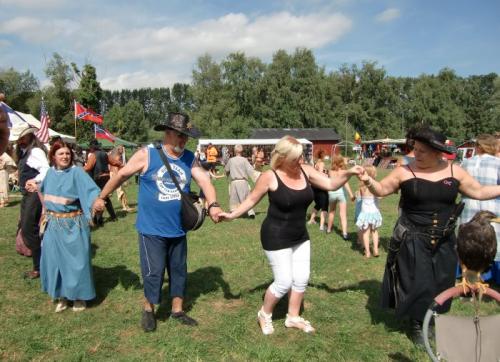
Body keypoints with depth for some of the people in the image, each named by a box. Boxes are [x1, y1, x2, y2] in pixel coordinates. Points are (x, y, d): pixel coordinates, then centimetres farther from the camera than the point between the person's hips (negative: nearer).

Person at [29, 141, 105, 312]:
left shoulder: (76, 172, -14)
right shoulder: (50, 172, 4)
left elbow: (89, 188, -33)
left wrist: (96, 200, -50)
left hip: (73, 224, -5)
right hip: (54, 224, 5)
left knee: (76, 259, 2)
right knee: (54, 259, 9)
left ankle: (79, 296, 20)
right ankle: (61, 296, 26)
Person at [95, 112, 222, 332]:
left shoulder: (189, 159, -1)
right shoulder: (146, 155, -11)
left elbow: (205, 181, -11)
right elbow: (121, 175, -1)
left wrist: (213, 205, -29)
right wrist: (101, 197, 7)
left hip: (178, 230, 4)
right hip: (152, 229, -4)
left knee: (179, 271, 16)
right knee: (153, 272, 3)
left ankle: (177, 310, 35)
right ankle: (148, 310, 29)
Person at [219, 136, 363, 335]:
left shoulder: (306, 171, -4)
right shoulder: (269, 177, -18)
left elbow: (331, 184, -3)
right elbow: (251, 200, -7)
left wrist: (348, 173, -19)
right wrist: (231, 215, -16)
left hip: (300, 236, 6)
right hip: (276, 238, -6)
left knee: (301, 279, 13)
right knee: (284, 282, -2)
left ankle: (293, 317, 34)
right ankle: (264, 314, 25)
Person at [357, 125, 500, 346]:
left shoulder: (454, 172, -1)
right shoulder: (405, 172, -8)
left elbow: (479, 192, 8)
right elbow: (381, 190, -4)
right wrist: (368, 181, -23)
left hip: (443, 241, 3)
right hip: (413, 239, -3)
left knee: (440, 283, 14)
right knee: (417, 283, 3)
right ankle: (417, 324, 25)